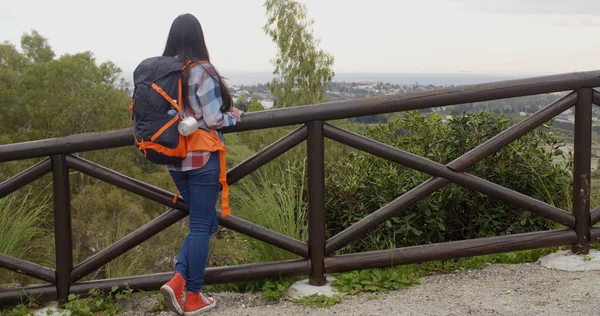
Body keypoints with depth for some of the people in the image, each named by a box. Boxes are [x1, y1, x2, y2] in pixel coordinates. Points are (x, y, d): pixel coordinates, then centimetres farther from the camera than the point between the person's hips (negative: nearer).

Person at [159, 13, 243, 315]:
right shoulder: (202, 72, -14)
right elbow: (214, 120, -16)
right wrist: (234, 116, 3)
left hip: (174, 159, 6)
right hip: (202, 159, -6)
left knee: (206, 221, 18)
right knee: (201, 226, 4)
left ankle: (177, 281, 3)